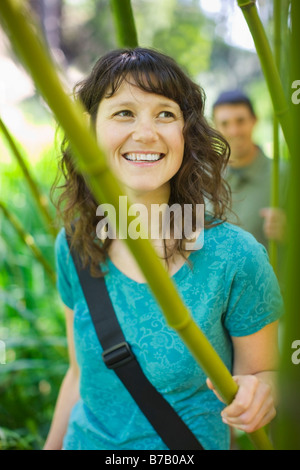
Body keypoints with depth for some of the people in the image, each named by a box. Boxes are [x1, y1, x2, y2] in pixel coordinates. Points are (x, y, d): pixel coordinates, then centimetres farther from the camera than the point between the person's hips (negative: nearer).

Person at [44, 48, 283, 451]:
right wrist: (52, 445, 6)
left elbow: (263, 371, -9)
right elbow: (81, 375, 1)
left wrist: (257, 391, -30)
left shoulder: (236, 258, -23)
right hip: (85, 440, 3)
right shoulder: (75, 246, -11)